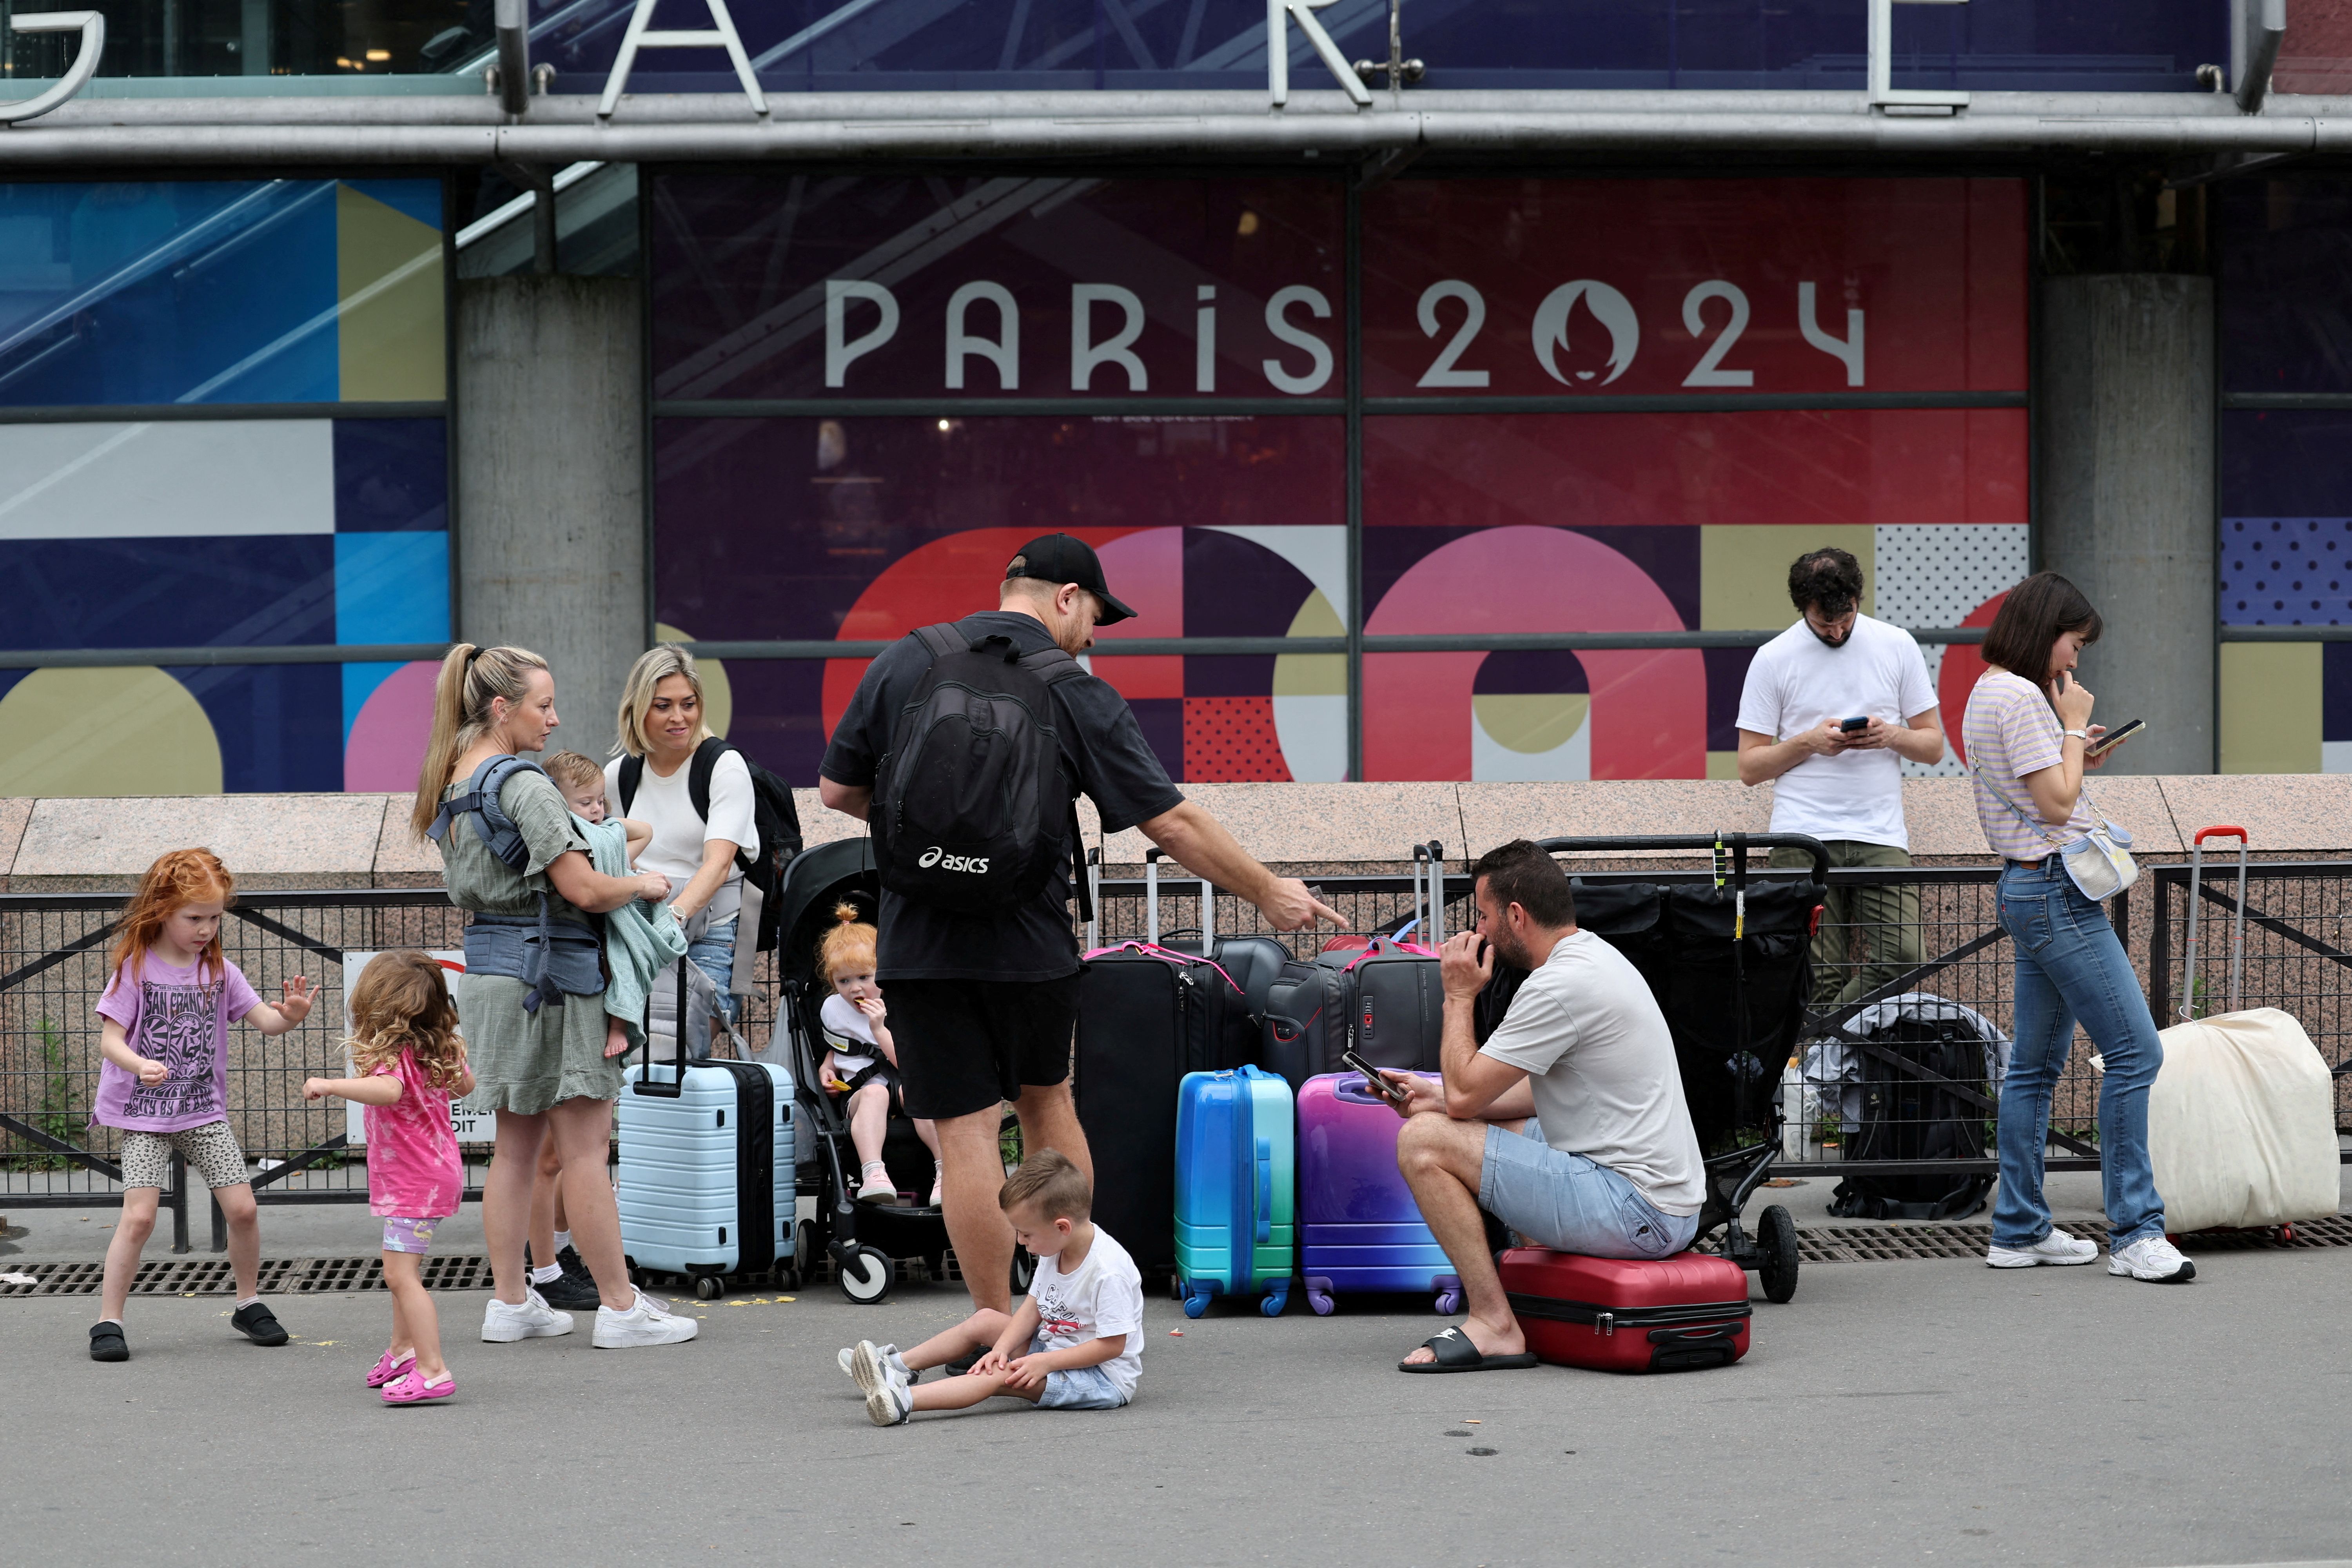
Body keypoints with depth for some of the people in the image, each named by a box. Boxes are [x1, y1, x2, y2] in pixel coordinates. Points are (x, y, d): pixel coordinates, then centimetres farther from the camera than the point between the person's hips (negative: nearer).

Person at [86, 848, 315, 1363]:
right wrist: (138, 1065, -34)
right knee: (139, 1214, -15)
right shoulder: (135, 968, -8)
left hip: (203, 1111, 4)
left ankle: (249, 1304, 19)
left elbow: (264, 1020, 0)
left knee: (242, 1208, -2)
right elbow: (109, 1039, -13)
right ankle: (108, 1322, -5)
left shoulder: (218, 970, 5)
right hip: (144, 1114, -4)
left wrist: (290, 1014, -24)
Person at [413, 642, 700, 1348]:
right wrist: (644, 884, -3)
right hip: (545, 971, -9)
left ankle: (510, 1303, 16)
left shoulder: (453, 783, 10)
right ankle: (620, 1308, 0)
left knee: (517, 1144, 14)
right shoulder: (524, 787, -17)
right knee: (586, 1144, -3)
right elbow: (583, 890, -22)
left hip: (487, 966, 9)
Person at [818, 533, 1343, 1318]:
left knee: (965, 1129, 1)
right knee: (1045, 1100, 21)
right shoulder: (1077, 694, -4)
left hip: (922, 942, 0)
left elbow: (837, 790, 7)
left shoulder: (903, 663, 2)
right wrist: (1268, 893, 7)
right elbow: (1173, 823, -4)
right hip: (1031, 942, 0)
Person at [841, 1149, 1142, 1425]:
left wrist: (1046, 1363, -28)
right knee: (985, 1321, 11)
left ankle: (903, 1401, -40)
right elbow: (1033, 1309, 6)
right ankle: (900, 1366, 19)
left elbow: (1113, 1345, -26)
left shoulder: (1108, 1272, -27)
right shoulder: (1054, 1250, 2)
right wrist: (1003, 1347, -12)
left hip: (1105, 1377, -10)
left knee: (1001, 1375, -27)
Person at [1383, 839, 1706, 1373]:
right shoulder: (1596, 957, 14)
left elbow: (1464, 1095, -15)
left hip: (1635, 1211, -11)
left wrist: (1460, 996, -1)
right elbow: (1545, 1090, 25)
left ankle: (1494, 1326, -10)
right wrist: (1441, 1096, 16)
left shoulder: (1560, 985, -19)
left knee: (1424, 1142, -14)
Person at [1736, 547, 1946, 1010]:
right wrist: (1810, 742, -10)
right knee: (1818, 976, -8)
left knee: (1901, 958, -14)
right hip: (1804, 840, -2)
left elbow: (1934, 746, 14)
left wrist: (1892, 736, -8)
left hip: (1881, 836, 2)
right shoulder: (1773, 659, 5)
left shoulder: (1897, 646, 10)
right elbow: (1749, 768, 6)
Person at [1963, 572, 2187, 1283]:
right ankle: (2134, 1232, -12)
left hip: (2030, 892, 11)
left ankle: (2019, 1229, 16)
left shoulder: (1988, 693, 16)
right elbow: (2058, 804, -17)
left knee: (2037, 1063, 13)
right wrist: (2074, 727, -7)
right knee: (2134, 1051, -11)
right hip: (2055, 888, -11)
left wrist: (2075, 754, 14)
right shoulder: (2019, 698, -15)